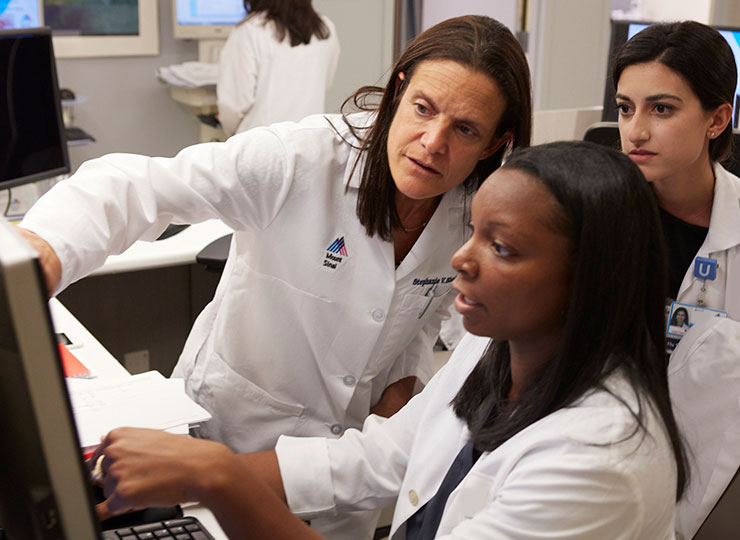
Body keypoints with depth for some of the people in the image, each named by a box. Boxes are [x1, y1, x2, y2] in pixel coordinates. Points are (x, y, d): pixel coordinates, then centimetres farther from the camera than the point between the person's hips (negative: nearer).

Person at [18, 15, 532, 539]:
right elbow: (144, 186, -38)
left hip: (350, 429, 4)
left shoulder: (476, 217, -10)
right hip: (234, 416, -4)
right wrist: (43, 250, -56)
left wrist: (406, 377, -5)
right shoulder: (302, 160, -28)